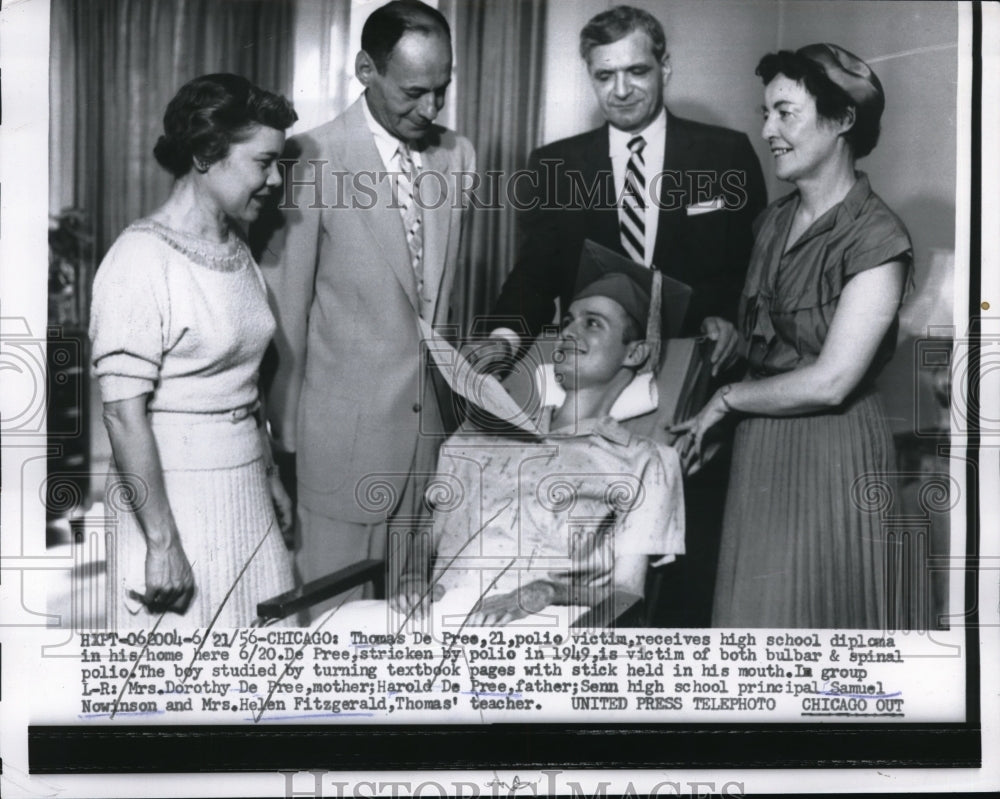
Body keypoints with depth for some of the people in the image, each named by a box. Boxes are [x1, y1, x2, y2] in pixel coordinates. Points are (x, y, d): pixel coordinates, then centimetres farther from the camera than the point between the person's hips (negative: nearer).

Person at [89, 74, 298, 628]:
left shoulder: (236, 249, 8)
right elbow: (124, 413, -20)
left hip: (245, 494, 8)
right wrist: (162, 543, -20)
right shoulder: (143, 259, -17)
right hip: (174, 495, -7)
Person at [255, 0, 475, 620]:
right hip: (345, 424, -4)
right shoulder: (314, 159, -12)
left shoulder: (458, 155, 5)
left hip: (433, 418, 5)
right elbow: (286, 307, -6)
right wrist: (284, 430, -1)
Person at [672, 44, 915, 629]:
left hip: (832, 454, -6)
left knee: (817, 610, 6)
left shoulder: (877, 239, -14)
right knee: (753, 610, 12)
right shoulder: (774, 221, 9)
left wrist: (726, 400, -8)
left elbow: (829, 382, -18)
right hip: (758, 448, 6)